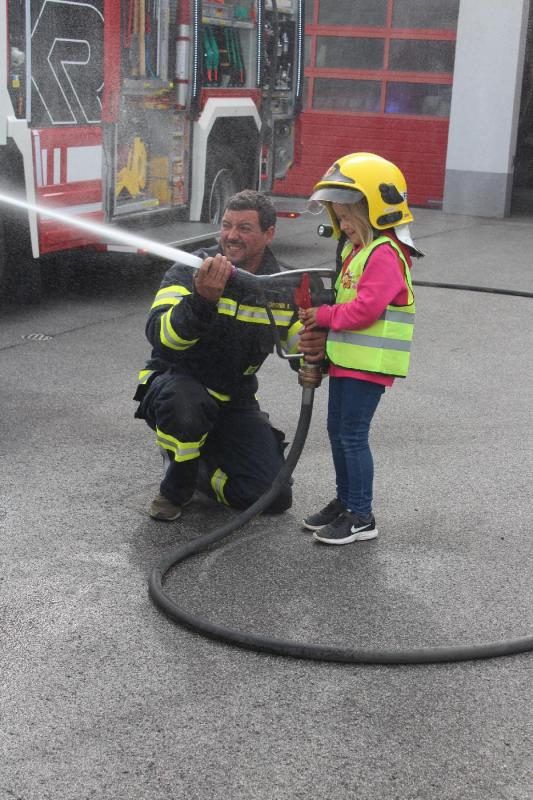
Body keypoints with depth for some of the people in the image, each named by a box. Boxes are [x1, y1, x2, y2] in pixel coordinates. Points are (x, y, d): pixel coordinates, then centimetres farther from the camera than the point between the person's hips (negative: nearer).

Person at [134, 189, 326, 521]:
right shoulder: (189, 271, -15)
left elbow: (301, 349, 8)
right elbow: (160, 336, -30)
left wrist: (315, 350, -17)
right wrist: (203, 299, -48)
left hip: (235, 403, 4)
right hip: (174, 383, -3)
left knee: (275, 497, -9)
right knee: (185, 403, -41)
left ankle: (203, 469, 21)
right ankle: (176, 487, -9)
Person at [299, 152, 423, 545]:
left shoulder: (384, 254, -17)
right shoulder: (356, 249, 16)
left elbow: (365, 309, -24)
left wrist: (324, 316, -14)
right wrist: (318, 316, 7)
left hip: (368, 363, -10)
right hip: (345, 358, 10)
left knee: (353, 435, -6)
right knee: (338, 430, 16)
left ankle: (362, 517, 4)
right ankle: (345, 501, 30)